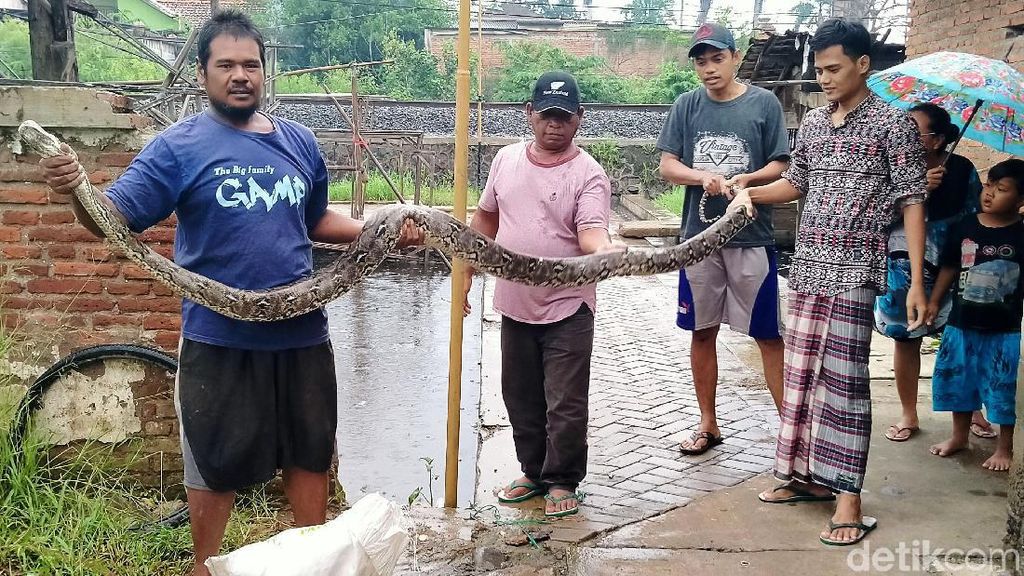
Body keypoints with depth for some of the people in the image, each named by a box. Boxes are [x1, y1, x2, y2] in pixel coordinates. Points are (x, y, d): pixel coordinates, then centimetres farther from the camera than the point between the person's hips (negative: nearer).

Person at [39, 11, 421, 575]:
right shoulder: (179, 146, -7)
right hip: (220, 339, -4)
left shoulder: (300, 142, 7)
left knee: (310, 452, 17)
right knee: (218, 465, 10)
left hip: (302, 333, 4)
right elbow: (115, 217, -16)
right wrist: (77, 190, -37)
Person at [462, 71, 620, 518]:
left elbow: (590, 229, -24)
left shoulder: (589, 174, -10)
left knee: (565, 404, 2)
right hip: (514, 304, 5)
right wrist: (467, 271, 14)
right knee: (521, 398, 17)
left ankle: (562, 481, 21)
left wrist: (603, 249, -46)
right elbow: (486, 217, 16)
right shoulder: (507, 159, 6)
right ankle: (534, 472, 35)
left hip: (567, 307, -5)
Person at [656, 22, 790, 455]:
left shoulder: (763, 103, -2)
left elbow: (780, 167, -1)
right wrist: (704, 177, -17)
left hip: (751, 237, -3)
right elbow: (667, 166, 2)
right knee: (702, 331, 10)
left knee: (768, 334, 0)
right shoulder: (686, 106, 5)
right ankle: (708, 425, 23)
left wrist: (745, 179, -21)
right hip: (699, 236, 3)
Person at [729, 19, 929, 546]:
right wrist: (750, 192, 5)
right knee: (801, 372, 10)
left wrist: (916, 281, -13)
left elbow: (911, 202, -7)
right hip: (807, 265, 6)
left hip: (855, 269, -6)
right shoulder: (812, 123, 13)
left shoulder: (893, 123, -4)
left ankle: (848, 497, 1)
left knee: (843, 378, -6)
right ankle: (808, 474, 23)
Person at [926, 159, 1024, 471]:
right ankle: (959, 435, 34)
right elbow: (950, 266, 9)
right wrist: (934, 300, 9)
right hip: (962, 321, 3)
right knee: (956, 378, 14)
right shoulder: (965, 226, 0)